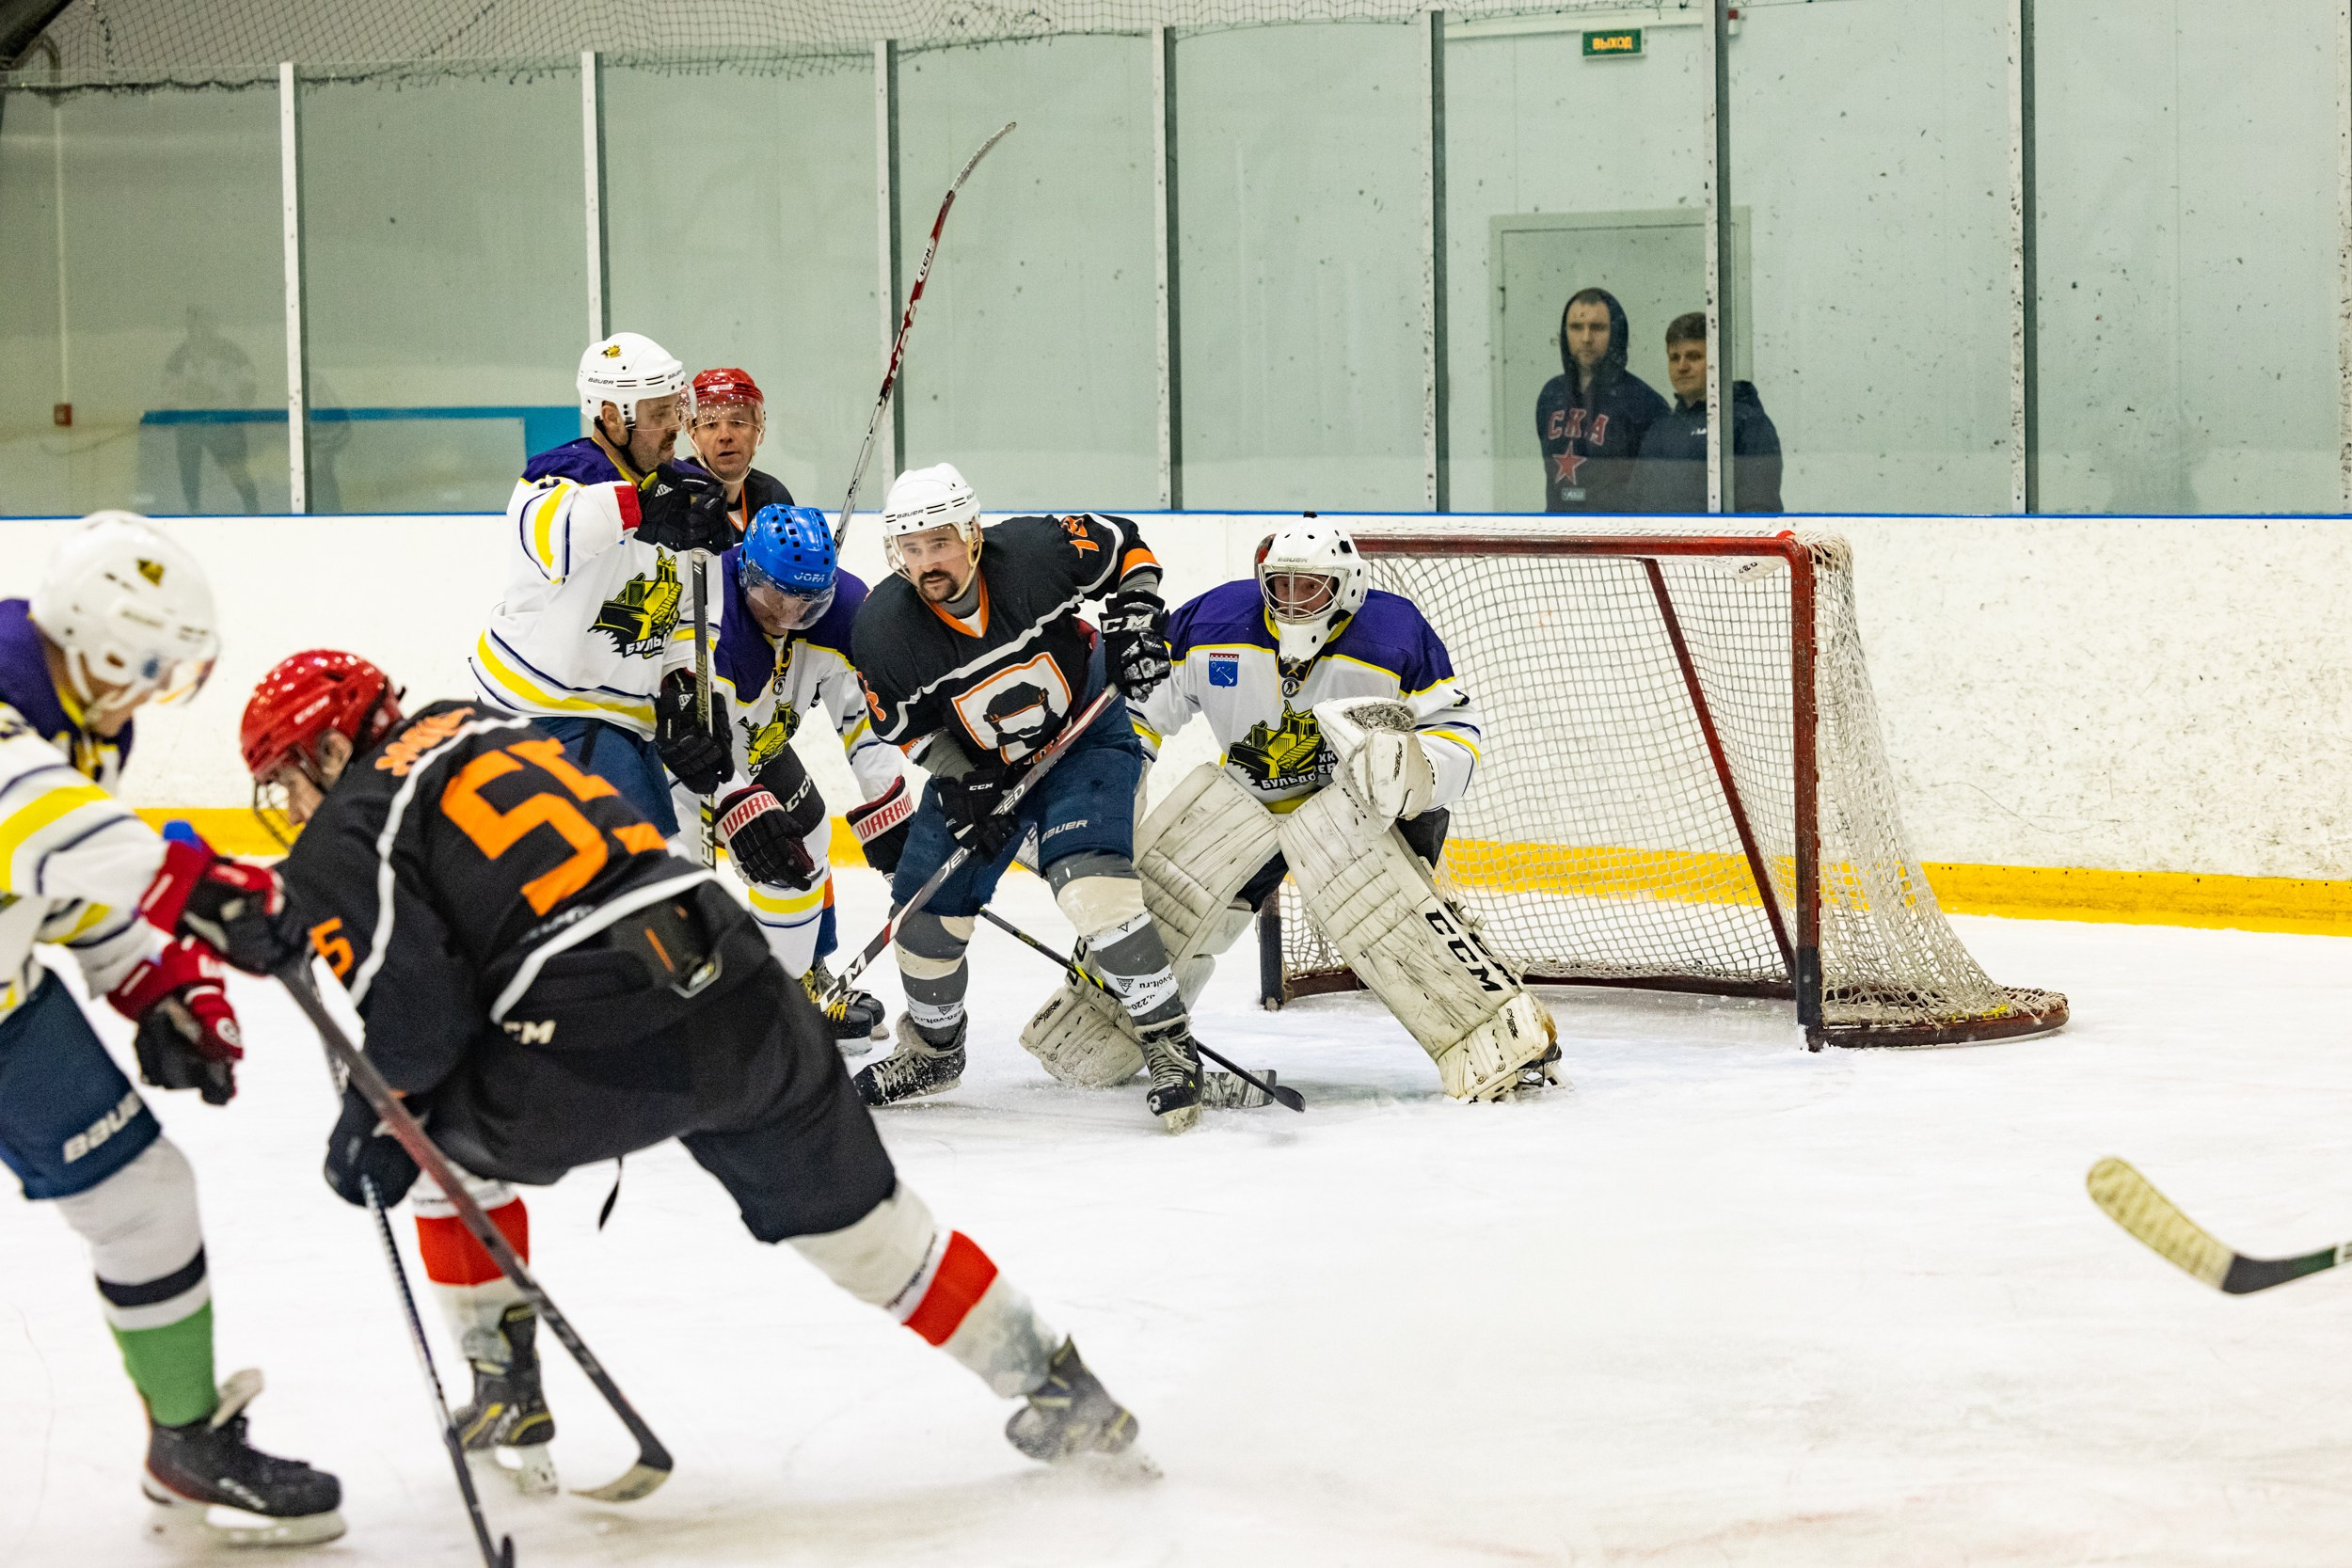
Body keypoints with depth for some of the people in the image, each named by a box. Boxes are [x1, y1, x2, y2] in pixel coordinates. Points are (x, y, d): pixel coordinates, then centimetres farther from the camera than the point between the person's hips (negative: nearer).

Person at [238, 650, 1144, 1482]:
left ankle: (506, 1386, 25)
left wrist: (371, 1122, 9)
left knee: (444, 1135, 23)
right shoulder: (478, 728, 27)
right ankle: (1060, 1389, 21)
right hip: (745, 1001, 6)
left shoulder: (339, 841, 5)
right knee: (851, 1218, 19)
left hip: (594, 1069, -6)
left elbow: (419, 1000, -5)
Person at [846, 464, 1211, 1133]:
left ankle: (1171, 1046, -15)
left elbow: (1124, 548, -7)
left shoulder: (1037, 551, -27)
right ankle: (932, 1049, 33)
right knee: (928, 905, 4)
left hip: (1086, 735, -3)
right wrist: (964, 786, -15)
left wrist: (1134, 626, -16)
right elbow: (908, 728, -6)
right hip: (976, 764, 4)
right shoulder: (881, 632, -20)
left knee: (1091, 881, -25)